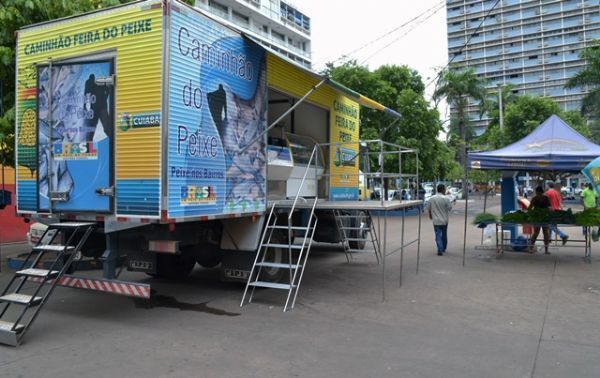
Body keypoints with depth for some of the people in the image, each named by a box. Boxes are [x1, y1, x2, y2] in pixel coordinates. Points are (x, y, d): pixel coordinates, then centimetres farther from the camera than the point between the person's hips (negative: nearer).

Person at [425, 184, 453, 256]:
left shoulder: (431, 198, -4)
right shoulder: (446, 199, -13)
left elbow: (427, 209, 3)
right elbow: (450, 208, -6)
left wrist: (430, 215, 20)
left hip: (436, 220, 0)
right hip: (444, 220, 0)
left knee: (438, 236, 1)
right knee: (444, 235, 17)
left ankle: (440, 250, -9)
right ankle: (443, 249, 30)